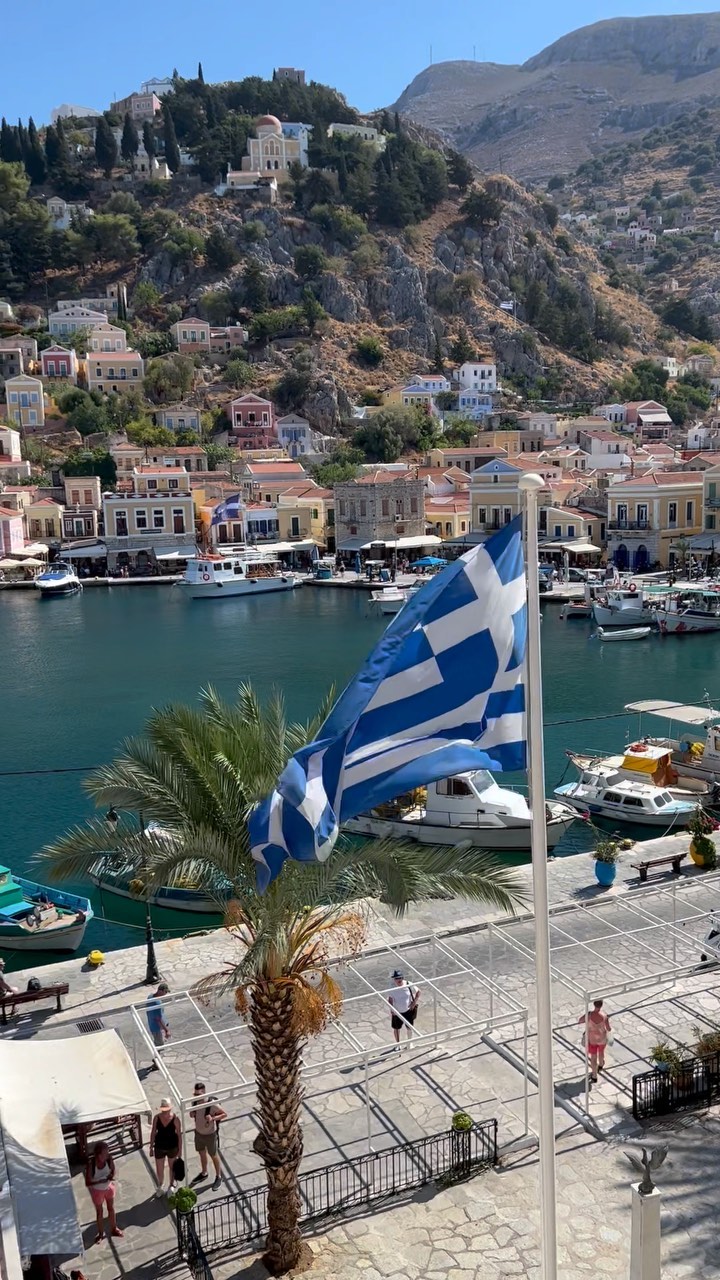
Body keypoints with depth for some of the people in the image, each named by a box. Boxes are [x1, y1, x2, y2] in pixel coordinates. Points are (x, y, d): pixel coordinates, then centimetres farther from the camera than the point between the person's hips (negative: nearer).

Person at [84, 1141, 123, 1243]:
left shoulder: (109, 1159, -24)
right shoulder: (90, 1164, -34)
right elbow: (87, 1183, -27)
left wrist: (111, 1175, -27)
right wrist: (101, 1181, -36)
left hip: (109, 1187, 3)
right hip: (97, 1191, -3)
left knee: (111, 1208, 22)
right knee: (99, 1212, 19)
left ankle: (114, 1229, 46)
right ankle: (100, 1233, 44)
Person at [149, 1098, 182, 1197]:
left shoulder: (175, 1119, -21)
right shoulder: (157, 1118, -16)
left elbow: (179, 1134, -10)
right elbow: (153, 1133, -4)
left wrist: (179, 1149, -6)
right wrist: (151, 1147, 1)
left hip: (172, 1147, -1)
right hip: (159, 1147, 1)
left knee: (172, 1167, 20)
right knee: (159, 1169, 11)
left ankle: (171, 1185, 45)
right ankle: (160, 1186, 41)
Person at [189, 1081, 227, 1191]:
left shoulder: (212, 1104, -32)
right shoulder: (195, 1101, -16)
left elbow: (225, 1114, -20)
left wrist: (213, 1118, -35)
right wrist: (192, 1114, -19)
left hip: (210, 1134, -5)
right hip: (198, 1132, 5)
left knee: (214, 1156, 16)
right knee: (202, 1153, 26)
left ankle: (218, 1177, 38)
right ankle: (204, 1173, 50)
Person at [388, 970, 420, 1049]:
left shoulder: (409, 985, -18)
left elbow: (418, 992, -3)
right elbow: (390, 999, -4)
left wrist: (414, 1002, -10)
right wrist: (392, 1008, -16)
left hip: (408, 1011, 0)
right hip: (397, 1012, 0)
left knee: (409, 1028, 14)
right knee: (396, 1028, 12)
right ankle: (397, 1044, 35)